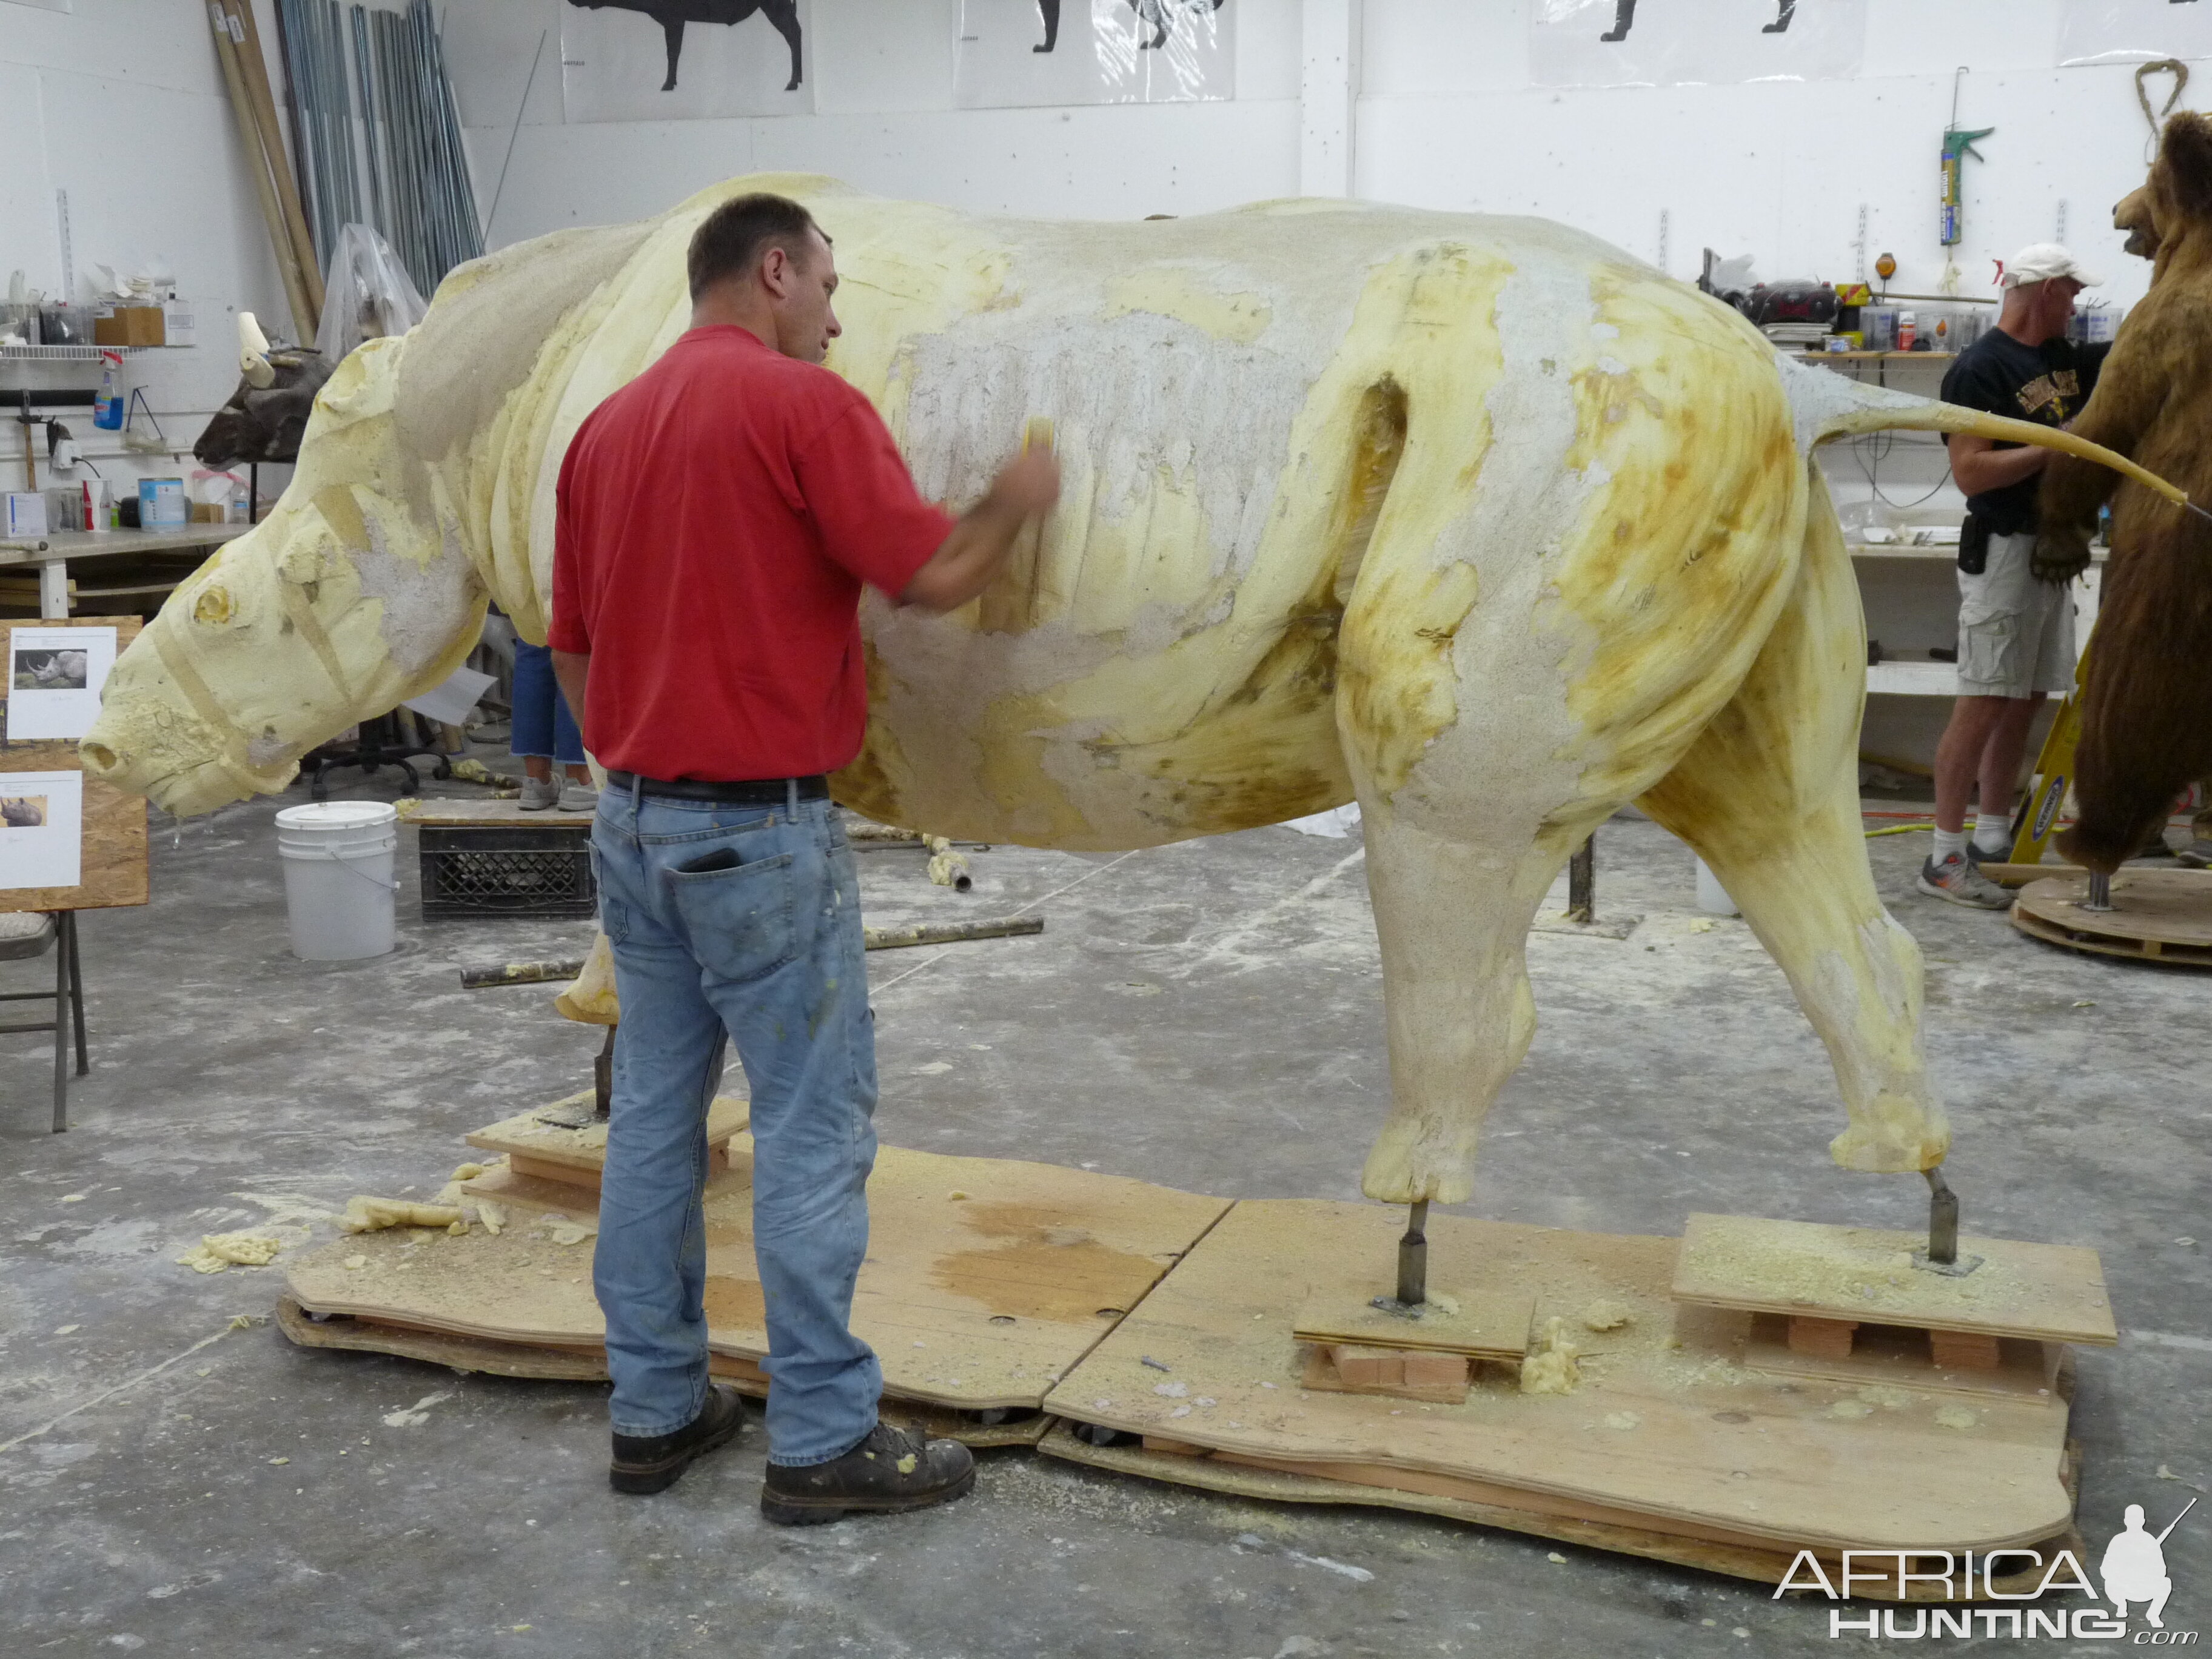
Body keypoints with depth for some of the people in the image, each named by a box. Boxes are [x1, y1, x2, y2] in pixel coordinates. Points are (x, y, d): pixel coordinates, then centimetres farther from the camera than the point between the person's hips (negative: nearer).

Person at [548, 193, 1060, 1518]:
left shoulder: (607, 426, 12)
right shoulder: (805, 404, -11)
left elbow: (574, 643, 15)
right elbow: (930, 576, -15)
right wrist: (1014, 507, 4)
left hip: (635, 821, 8)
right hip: (761, 830, -8)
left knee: (657, 1116, 13)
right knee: (813, 1130, 0)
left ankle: (656, 1409, 23)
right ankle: (825, 1441, 8)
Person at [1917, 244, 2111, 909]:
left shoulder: (2062, 357, 15)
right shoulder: (1980, 368, -12)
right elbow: (1970, 473, -18)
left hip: (2053, 548, 9)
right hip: (2003, 549, -9)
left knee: (2025, 702, 10)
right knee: (1984, 702, -10)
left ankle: (1993, 838, 18)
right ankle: (1945, 859, -8)